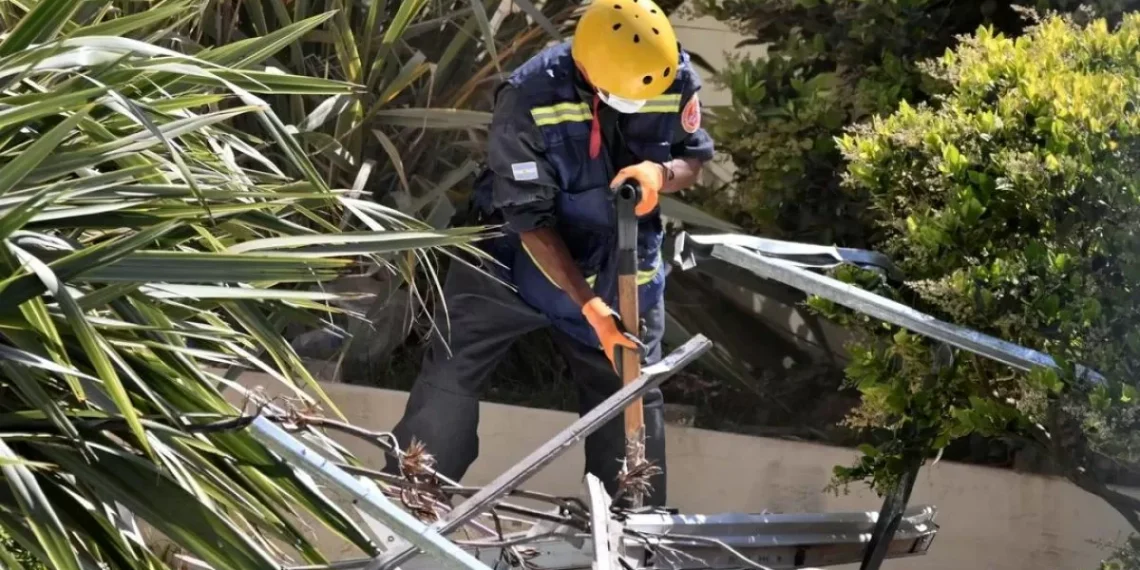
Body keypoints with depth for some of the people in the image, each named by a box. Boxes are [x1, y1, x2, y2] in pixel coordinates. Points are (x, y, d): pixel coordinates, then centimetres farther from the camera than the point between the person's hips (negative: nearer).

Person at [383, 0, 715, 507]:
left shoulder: (677, 81, -20)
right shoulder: (529, 99, -30)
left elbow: (695, 160, -1)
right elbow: (531, 222, -27)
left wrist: (662, 174, -26)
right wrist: (590, 307, -33)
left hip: (621, 269, 3)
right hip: (516, 258, -3)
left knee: (634, 396, 9)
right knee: (450, 377, -2)